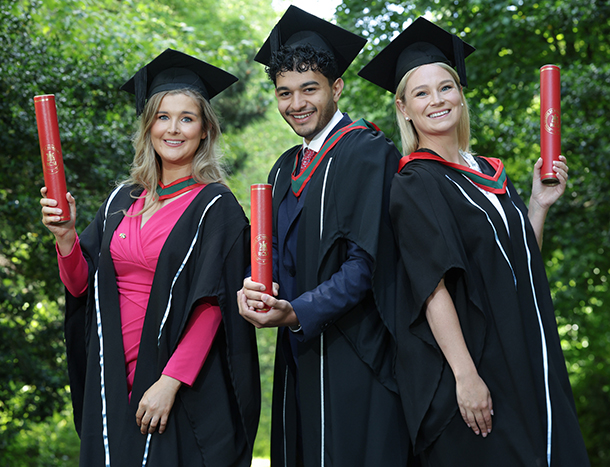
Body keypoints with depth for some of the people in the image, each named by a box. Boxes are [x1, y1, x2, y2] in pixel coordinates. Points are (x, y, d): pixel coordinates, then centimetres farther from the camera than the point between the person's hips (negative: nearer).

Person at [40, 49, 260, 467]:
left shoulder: (215, 206, -6)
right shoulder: (122, 201, 10)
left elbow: (212, 307, -13)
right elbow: (83, 286, 10)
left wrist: (169, 382, -19)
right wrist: (66, 235, -7)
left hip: (186, 387, -5)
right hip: (115, 380, 5)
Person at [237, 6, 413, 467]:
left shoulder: (368, 153, -9)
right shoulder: (286, 168, 16)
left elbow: (366, 260, -16)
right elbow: (276, 251, 13)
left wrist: (297, 313, -24)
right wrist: (255, 287, -10)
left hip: (353, 355, -7)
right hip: (299, 354, 7)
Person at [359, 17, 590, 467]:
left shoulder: (490, 174, 14)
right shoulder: (413, 186, -7)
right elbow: (433, 284, -16)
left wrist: (540, 202, 6)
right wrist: (464, 375, -23)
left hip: (525, 366, 7)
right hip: (471, 372, -7)